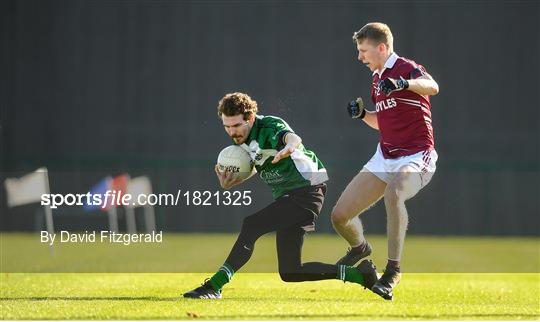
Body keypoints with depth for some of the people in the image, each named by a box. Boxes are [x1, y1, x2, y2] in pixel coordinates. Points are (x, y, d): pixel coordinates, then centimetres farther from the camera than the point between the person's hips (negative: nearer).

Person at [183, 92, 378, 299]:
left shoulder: (270, 127, -20)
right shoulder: (242, 138, 5)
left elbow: (293, 138, -43)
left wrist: (289, 146, -69)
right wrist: (228, 183, -3)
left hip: (306, 190, -10)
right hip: (285, 196, 10)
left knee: (251, 225, -26)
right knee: (289, 273, 6)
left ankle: (214, 286, -22)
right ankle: (359, 274, 14)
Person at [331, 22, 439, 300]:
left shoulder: (406, 68, -10)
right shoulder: (378, 79, 15)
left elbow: (432, 87, -33)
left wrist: (403, 83, -51)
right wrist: (362, 115, 5)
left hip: (416, 157, -8)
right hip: (385, 157, 8)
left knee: (393, 193, -41)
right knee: (340, 215, 2)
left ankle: (393, 270, -31)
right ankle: (360, 248, 37)